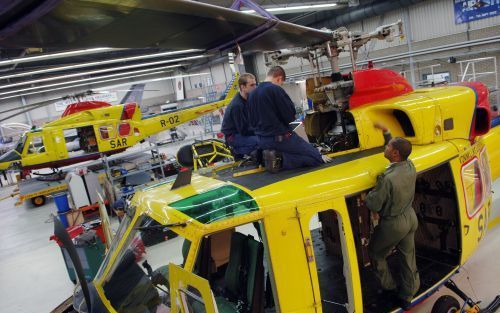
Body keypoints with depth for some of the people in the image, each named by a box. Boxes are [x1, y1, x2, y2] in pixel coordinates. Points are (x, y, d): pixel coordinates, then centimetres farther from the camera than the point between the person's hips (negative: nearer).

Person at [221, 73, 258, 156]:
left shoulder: (248, 98, 1)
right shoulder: (237, 105, -26)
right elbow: (244, 131, -23)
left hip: (243, 131, 9)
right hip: (233, 136, -9)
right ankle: (238, 150, -3)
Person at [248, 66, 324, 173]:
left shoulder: (252, 94, 8)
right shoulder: (276, 89, -16)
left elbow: (252, 122, 15)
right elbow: (290, 116, -15)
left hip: (262, 140, 9)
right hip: (280, 138, -8)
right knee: (317, 158, -1)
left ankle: (270, 156, 5)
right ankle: (280, 159, -13)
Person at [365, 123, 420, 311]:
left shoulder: (387, 178, -35)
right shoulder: (410, 166, -11)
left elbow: (374, 204, -26)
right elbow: (399, 148, 11)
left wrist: (369, 196, -5)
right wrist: (385, 131, 14)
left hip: (393, 224, -7)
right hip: (410, 217, 7)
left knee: (376, 252, 19)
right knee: (408, 258, 19)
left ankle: (388, 286, 36)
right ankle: (406, 297, 36)